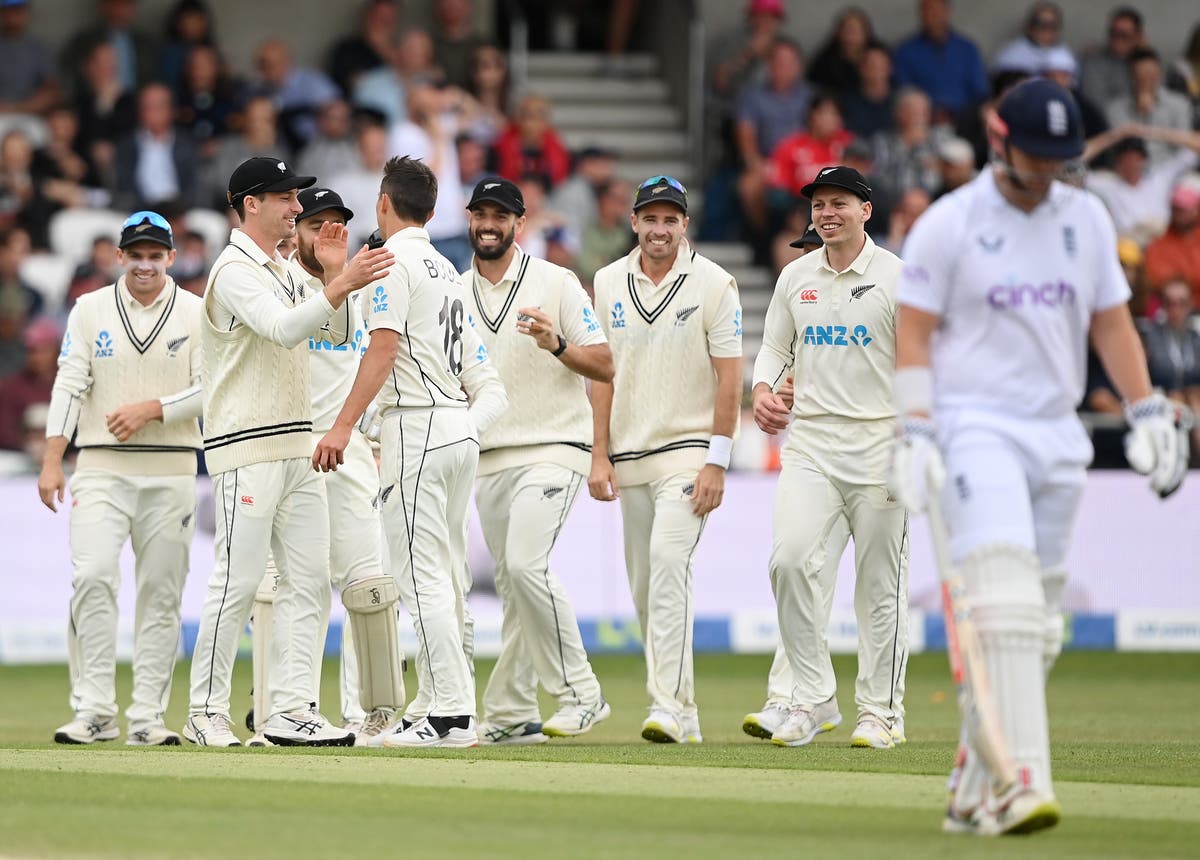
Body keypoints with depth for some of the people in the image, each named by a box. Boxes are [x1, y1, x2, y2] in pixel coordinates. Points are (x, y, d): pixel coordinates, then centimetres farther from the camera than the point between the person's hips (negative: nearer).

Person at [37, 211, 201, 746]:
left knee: (161, 592, 0)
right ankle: (93, 712, -13)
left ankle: (147, 717, 4)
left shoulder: (197, 314, 6)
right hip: (101, 468, 0)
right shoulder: (90, 311, 7)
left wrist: (150, 409, -13)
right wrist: (51, 462, -8)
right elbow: (69, 387, 1)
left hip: (170, 471, 0)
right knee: (92, 577, -15)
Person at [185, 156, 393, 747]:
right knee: (238, 581, -8)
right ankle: (206, 714, -3)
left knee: (307, 579, 4)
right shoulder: (234, 271, -10)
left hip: (298, 447, 9)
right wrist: (341, 285, -35)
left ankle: (291, 710, 4)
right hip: (246, 448, -9)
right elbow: (282, 329, -25)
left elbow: (334, 333, 15)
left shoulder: (287, 271, 19)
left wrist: (332, 275, 1)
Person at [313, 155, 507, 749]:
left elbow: (384, 348, -18)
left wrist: (343, 426, -21)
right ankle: (437, 703, 14)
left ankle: (451, 715, -16)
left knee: (422, 575, -11)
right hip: (461, 428, 9)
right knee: (445, 576, 12)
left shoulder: (393, 260, -7)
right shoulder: (446, 270, 20)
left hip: (417, 425, -9)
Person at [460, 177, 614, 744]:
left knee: (525, 564, -22)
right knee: (510, 582, 6)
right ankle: (512, 715, 8)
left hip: (552, 449, -6)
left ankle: (579, 694, -15)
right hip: (489, 458, 6)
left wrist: (556, 345, -23)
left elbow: (605, 366, -6)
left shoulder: (555, 283, -2)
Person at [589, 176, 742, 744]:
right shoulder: (610, 283, 9)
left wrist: (716, 463, -13)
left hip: (689, 449, -5)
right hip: (630, 456, 5)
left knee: (668, 563, -22)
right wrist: (599, 455, 5)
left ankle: (670, 707, -26)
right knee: (643, 586, 6)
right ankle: (679, 711, 14)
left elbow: (729, 378, -6)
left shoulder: (713, 284, -4)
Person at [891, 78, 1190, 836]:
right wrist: (914, 430, -15)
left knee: (1037, 625, 5)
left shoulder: (1086, 218, 10)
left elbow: (1111, 321, 16)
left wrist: (1149, 411, 6)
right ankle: (1022, 781, -29)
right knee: (1004, 599, -21)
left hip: (1058, 435, 6)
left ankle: (975, 790, 15)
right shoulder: (949, 224, -4)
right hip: (977, 425, -6)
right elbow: (912, 332, -5)